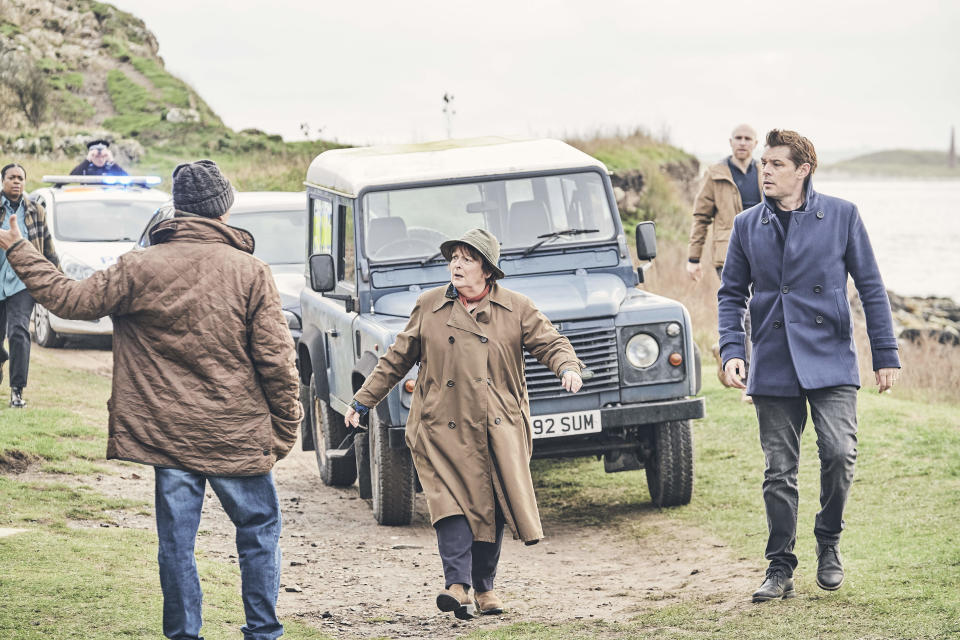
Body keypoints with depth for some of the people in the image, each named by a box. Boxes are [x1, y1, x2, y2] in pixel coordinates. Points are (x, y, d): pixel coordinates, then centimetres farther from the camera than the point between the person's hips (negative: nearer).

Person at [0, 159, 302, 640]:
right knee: (259, 532, 13)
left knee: (176, 540, 10)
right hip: (237, 434, -1)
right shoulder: (249, 272, -8)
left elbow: (70, 300, 2)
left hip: (167, 433, 2)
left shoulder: (139, 268, -5)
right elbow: (275, 359, -8)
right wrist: (286, 428, 3)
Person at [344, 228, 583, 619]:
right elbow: (396, 360, 15)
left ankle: (484, 587, 17)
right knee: (453, 502, -14)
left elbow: (549, 342, 3)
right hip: (445, 427, -1)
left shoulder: (516, 309, 6)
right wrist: (362, 402, 16)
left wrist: (567, 367, -20)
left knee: (491, 510, 4)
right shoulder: (429, 307, 9)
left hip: (498, 429, 1)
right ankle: (458, 587, -20)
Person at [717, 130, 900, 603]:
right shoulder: (747, 226, 7)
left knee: (840, 453, -15)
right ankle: (780, 569, 13)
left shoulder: (842, 216, 1)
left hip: (830, 361, -2)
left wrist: (885, 355, 1)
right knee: (779, 471, 3)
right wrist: (732, 351, -2)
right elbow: (732, 294, 12)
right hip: (773, 367, 2)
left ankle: (828, 541, 10)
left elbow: (871, 287, 4)